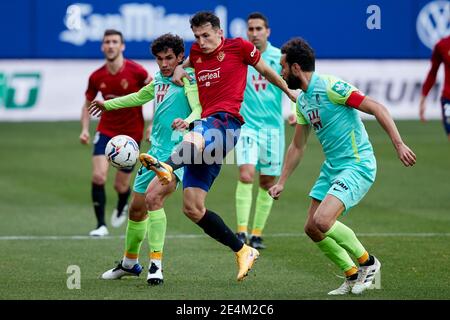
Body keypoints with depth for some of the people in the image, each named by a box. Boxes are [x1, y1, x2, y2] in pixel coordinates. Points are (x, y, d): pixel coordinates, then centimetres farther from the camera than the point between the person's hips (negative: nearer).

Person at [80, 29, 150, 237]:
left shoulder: (135, 71, -15)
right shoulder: (96, 77, -5)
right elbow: (88, 104, 10)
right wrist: (85, 129, -5)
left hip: (131, 132, -2)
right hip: (106, 130, 2)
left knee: (121, 185, 5)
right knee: (98, 176, -18)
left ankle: (121, 208, 42)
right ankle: (101, 225, -8)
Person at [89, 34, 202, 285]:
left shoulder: (188, 77, -10)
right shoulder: (160, 79, 13)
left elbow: (200, 108, -25)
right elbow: (141, 96, 34)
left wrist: (188, 121, -47)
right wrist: (108, 105, 45)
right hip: (157, 151, 8)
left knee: (153, 196, -29)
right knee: (137, 207, 14)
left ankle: (156, 265, -25)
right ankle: (130, 263, 36)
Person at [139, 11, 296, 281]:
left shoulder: (238, 46, 5)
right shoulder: (196, 52, 20)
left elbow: (265, 70, 20)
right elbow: (187, 63, 43)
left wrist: (290, 91, 30)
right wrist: (179, 69, 19)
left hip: (226, 120, -7)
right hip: (204, 125, 7)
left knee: (194, 139, -44)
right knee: (193, 209, -2)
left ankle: (167, 167, -77)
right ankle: (244, 252, 6)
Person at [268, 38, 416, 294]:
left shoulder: (331, 87, -17)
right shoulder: (303, 100, 12)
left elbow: (377, 108, -19)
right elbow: (297, 146, 23)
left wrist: (399, 144, -27)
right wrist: (281, 183, 22)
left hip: (357, 165, -9)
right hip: (331, 167, 9)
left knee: (322, 221, -23)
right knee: (312, 228, 4)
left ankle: (368, 262, -1)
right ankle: (353, 276, 17)